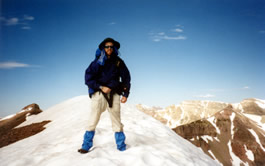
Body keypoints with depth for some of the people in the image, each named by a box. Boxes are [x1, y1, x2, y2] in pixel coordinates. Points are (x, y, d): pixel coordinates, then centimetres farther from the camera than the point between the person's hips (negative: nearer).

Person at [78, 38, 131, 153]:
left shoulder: (118, 62, 8)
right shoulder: (98, 62, 3)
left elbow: (126, 77, 15)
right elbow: (88, 78, -2)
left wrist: (125, 94, 7)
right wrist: (101, 87, -13)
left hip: (114, 94, 1)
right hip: (99, 93, -1)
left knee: (117, 121, 2)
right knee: (93, 121, -2)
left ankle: (122, 147, 12)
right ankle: (86, 146, 10)